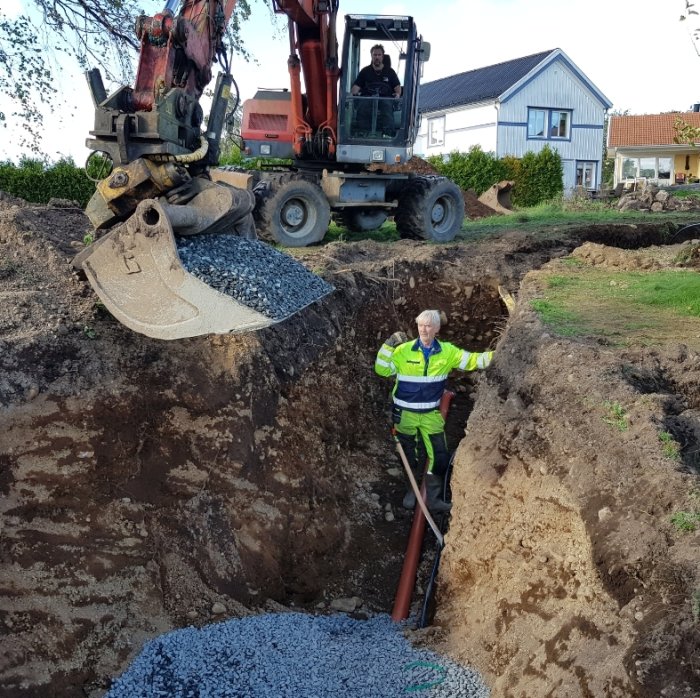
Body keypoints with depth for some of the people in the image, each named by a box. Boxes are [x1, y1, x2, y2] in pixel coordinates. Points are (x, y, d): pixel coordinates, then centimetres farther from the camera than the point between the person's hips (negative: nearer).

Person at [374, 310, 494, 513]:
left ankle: (433, 498, 14)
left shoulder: (447, 352, -5)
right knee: (409, 456, 12)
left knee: (440, 457, 1)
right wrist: (388, 346, -23)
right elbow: (382, 370, -11)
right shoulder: (404, 351, -12)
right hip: (405, 413, -2)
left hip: (431, 414, 2)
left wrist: (496, 355, -15)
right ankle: (412, 490, 33)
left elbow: (472, 360, -3)